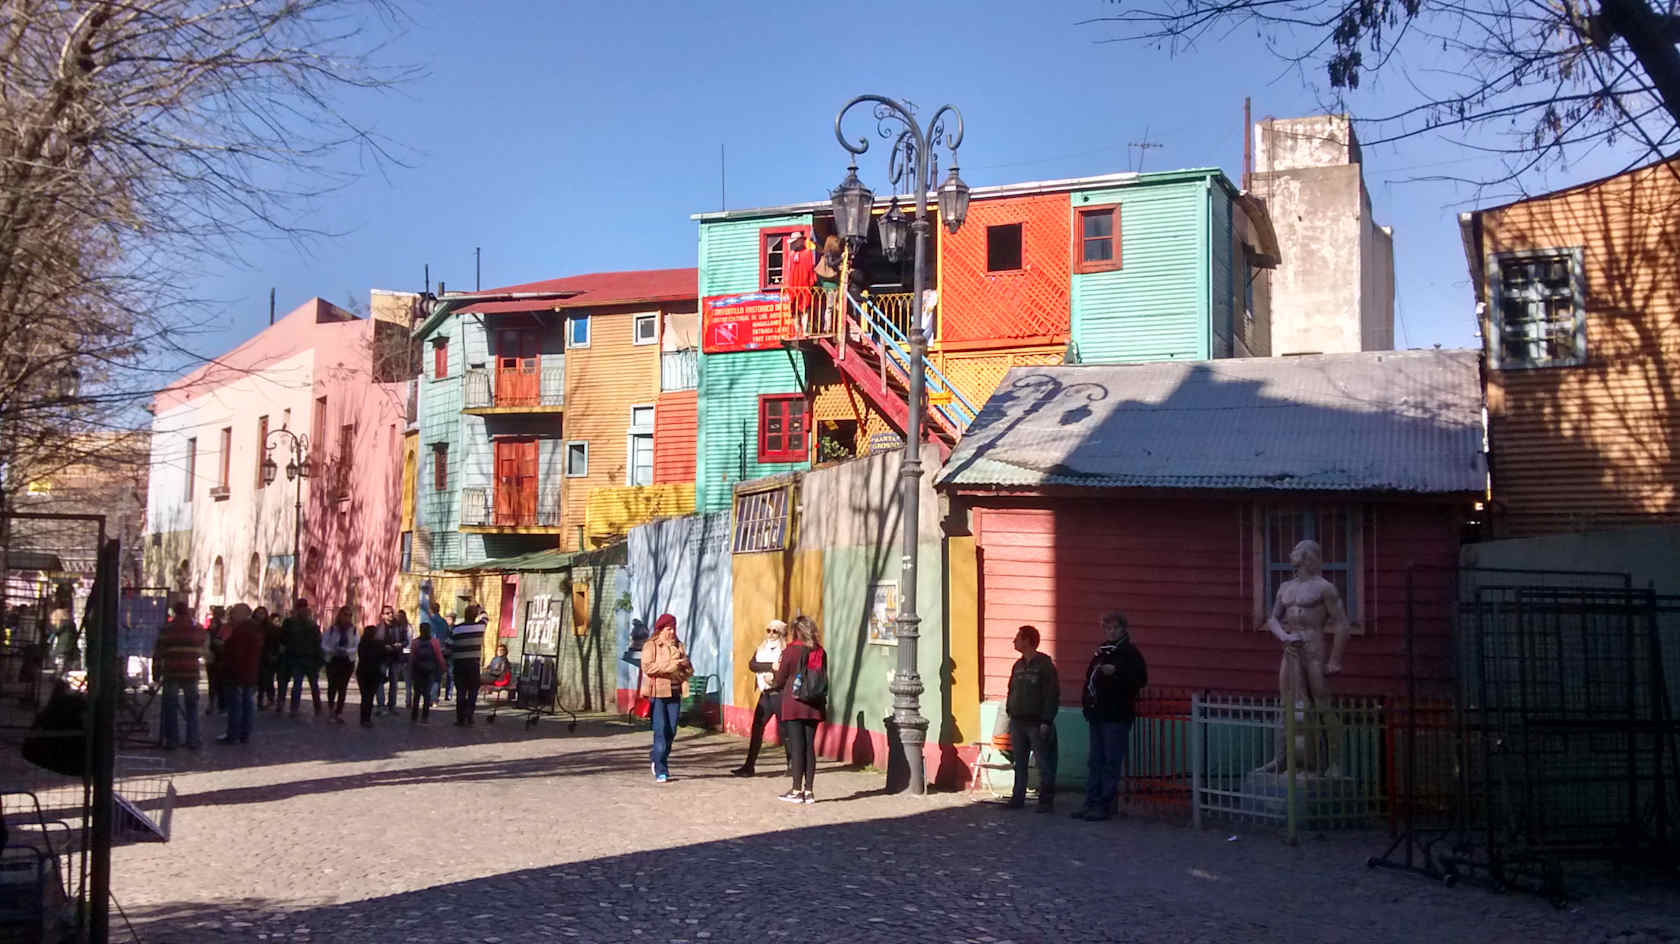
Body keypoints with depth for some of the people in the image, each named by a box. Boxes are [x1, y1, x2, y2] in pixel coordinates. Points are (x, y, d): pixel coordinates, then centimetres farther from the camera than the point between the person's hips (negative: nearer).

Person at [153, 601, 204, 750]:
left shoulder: (167, 628, -5)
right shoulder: (198, 629, 3)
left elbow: (160, 650, -3)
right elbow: (200, 652, 9)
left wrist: (156, 663, 12)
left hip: (172, 672, -2)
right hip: (191, 673, 2)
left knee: (171, 706, 7)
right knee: (192, 706, 11)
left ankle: (172, 740, 7)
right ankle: (192, 739, 10)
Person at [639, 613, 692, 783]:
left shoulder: (679, 646, 14)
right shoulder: (650, 646, -1)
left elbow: (689, 669, 10)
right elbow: (647, 667, -15)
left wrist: (681, 668, -12)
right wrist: (670, 665, -18)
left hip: (674, 693, 5)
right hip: (657, 694, -5)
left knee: (671, 731, 6)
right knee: (660, 731, -9)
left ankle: (656, 758, 29)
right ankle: (661, 771, -6)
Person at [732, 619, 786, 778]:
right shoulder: (761, 649, 13)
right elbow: (752, 664, -3)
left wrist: (774, 677, -19)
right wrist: (771, 666, -14)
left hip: (779, 693, -5)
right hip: (765, 694, 5)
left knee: (785, 729, 0)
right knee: (756, 728, 2)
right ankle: (749, 766, 5)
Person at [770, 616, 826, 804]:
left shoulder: (790, 651, -10)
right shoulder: (820, 652, 3)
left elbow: (780, 680, -2)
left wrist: (772, 683, 20)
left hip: (794, 704, -4)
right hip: (814, 706, 4)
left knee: (796, 746, 1)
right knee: (810, 746, 7)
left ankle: (797, 790, 3)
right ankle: (809, 790, 8)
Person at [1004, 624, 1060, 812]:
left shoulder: (1045, 665, -7)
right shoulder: (1018, 665, 14)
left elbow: (1052, 695, -11)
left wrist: (1047, 721, -16)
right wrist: (1010, 713, 11)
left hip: (1037, 723, -7)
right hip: (1018, 722, 7)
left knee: (1044, 763, -3)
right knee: (1019, 763, 9)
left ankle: (1046, 800, 1)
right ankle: (1018, 798, 15)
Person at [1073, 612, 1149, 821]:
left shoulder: (1130, 653, -5)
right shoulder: (1101, 653, 18)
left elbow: (1141, 678, -17)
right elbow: (1090, 680, 26)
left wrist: (1116, 671, -25)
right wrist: (1087, 702, 12)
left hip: (1117, 717, -8)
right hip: (1098, 715, 8)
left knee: (1112, 763, -5)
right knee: (1095, 762, 9)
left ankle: (1106, 806, -2)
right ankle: (1092, 802, 13)